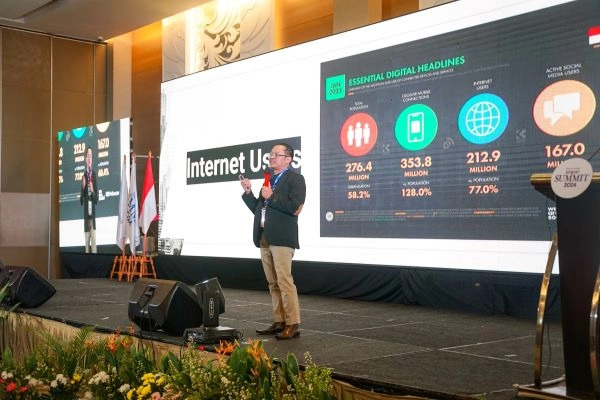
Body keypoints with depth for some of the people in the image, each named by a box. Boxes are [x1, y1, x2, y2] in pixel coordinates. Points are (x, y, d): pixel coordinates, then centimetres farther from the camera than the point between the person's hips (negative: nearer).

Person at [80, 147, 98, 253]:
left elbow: (96, 199, 1)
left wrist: (93, 191, -19)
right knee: (86, 240, 5)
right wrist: (83, 187, -11)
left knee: (93, 239, -4)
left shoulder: (94, 174, 1)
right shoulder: (83, 176, 7)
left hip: (93, 212, -2)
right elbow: (81, 199, 4)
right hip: (86, 213, 2)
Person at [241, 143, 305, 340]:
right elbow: (258, 209, 20)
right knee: (273, 283, 9)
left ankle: (292, 325, -5)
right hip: (264, 238, 8)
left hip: (281, 238, -8)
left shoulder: (295, 178, -3)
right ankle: (279, 322, 15)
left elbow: (294, 208, -17)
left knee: (285, 282, -9)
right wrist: (248, 193, 8)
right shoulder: (269, 181, 19)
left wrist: (271, 197, -13)